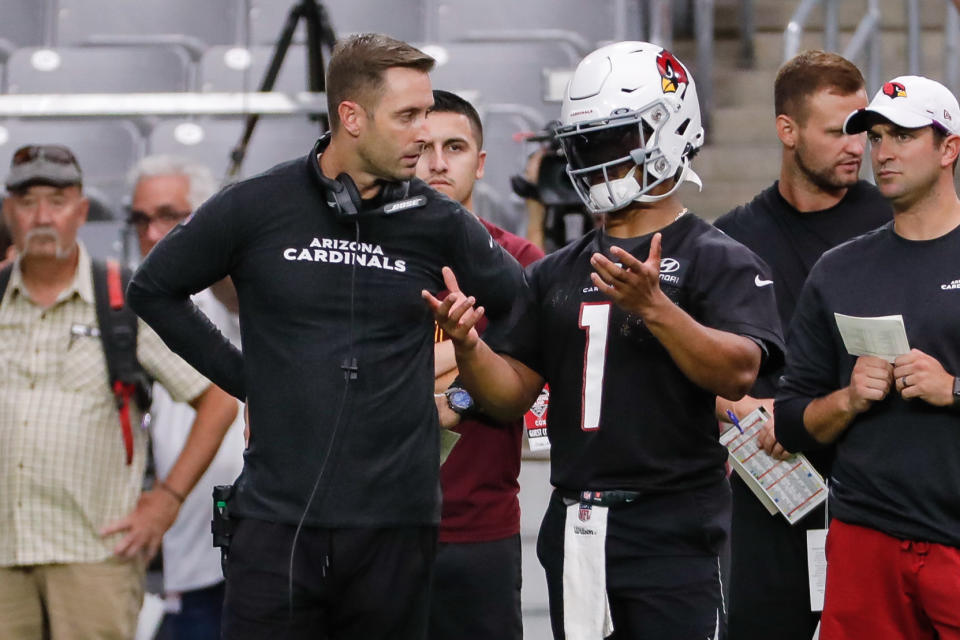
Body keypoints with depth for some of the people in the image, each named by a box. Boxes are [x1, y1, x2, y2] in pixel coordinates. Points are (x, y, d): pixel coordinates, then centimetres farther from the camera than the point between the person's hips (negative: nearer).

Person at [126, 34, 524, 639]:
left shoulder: (438, 224, 3)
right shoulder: (257, 207, -1)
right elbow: (154, 290, 11)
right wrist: (243, 375, 6)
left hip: (396, 525, 1)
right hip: (279, 519, -1)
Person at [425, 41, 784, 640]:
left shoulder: (718, 261, -4)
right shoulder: (559, 273, 15)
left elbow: (738, 372, -19)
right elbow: (512, 395, 12)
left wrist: (653, 306, -31)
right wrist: (468, 344, -8)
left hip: (672, 530, -6)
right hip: (575, 532, 6)